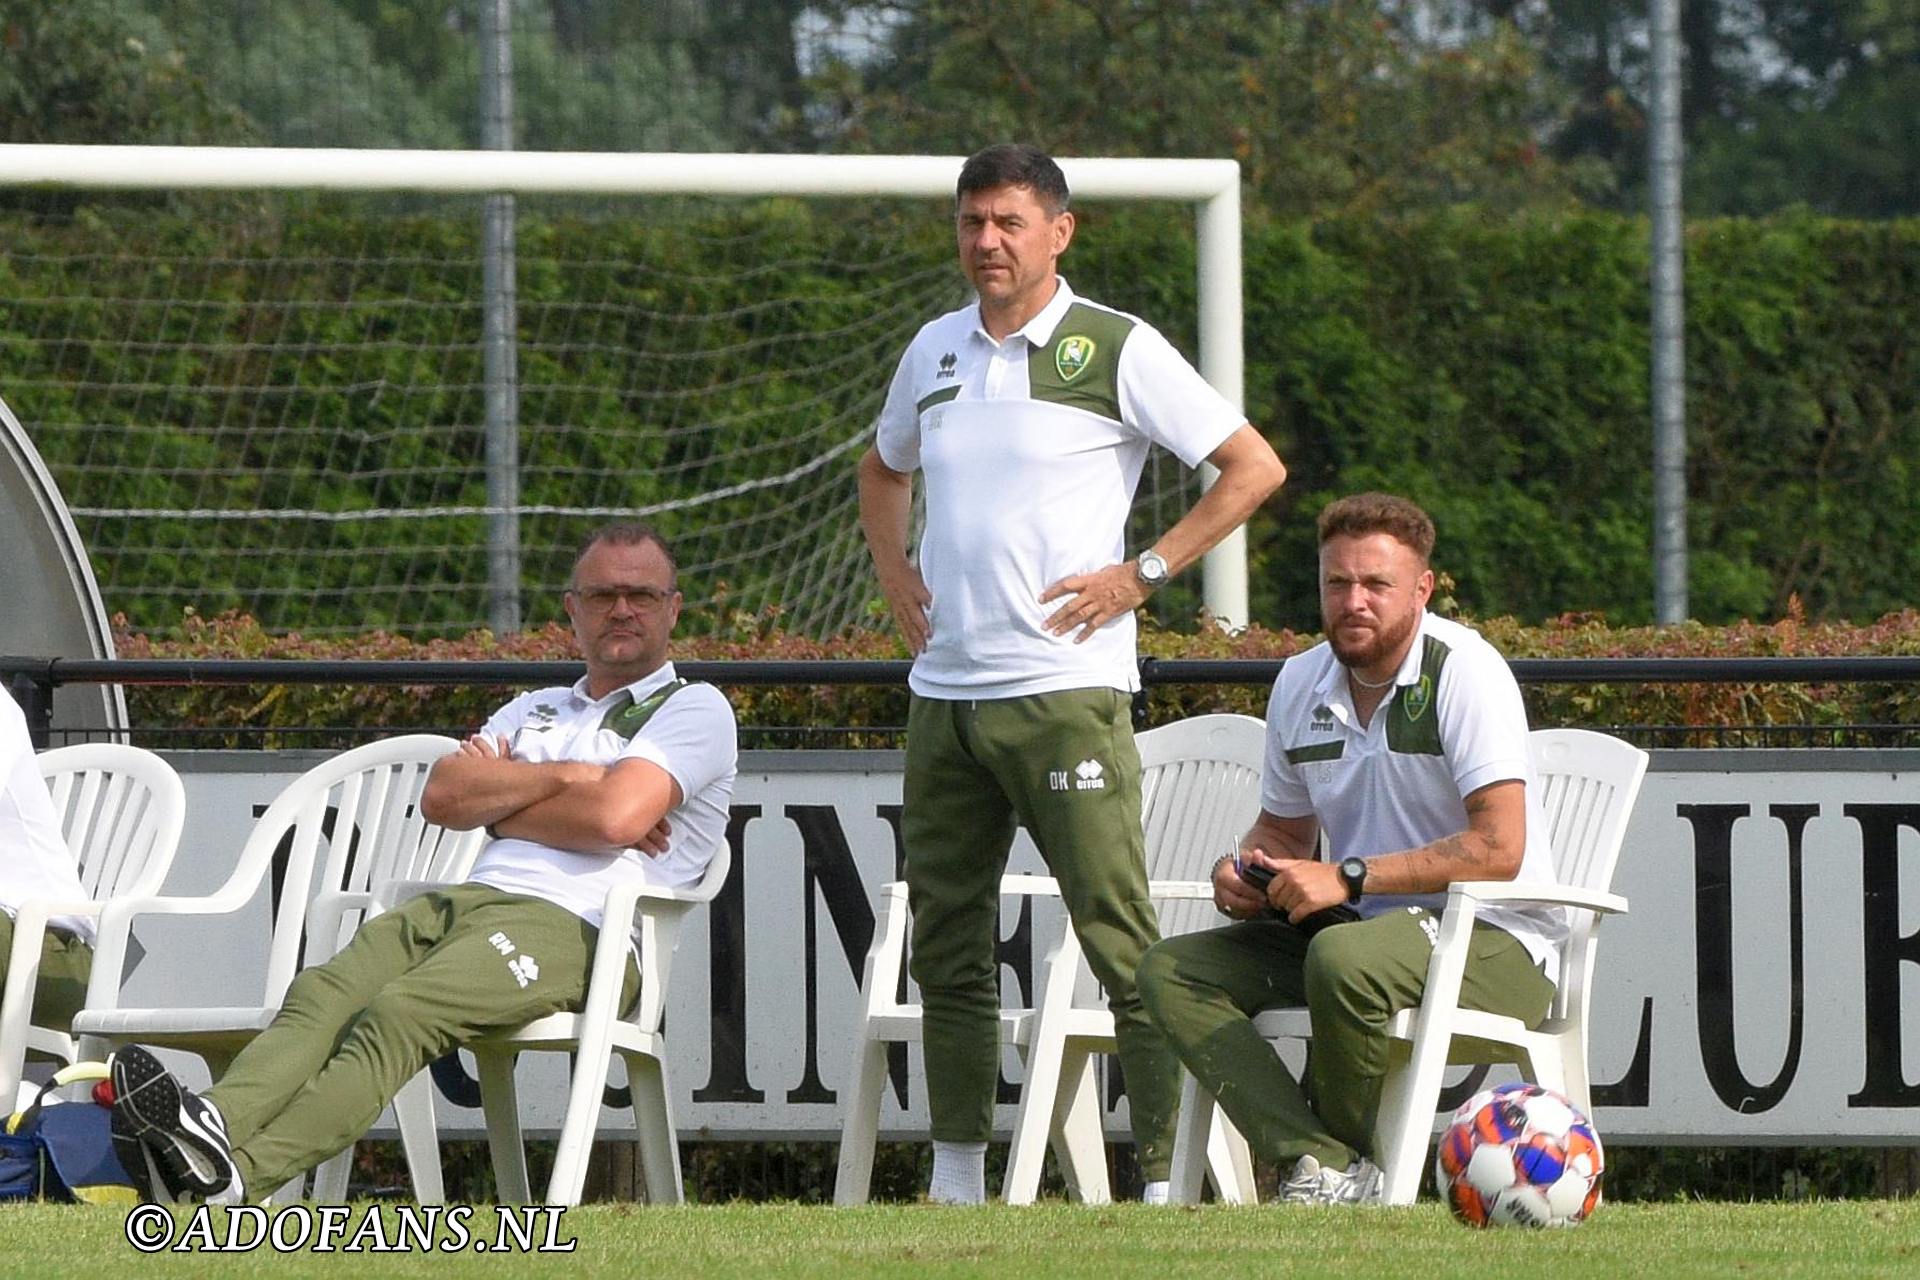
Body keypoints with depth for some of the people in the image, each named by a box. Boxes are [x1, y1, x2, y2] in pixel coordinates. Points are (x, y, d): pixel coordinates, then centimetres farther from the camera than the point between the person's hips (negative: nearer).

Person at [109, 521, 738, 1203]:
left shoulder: (695, 709, 13)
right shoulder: (534, 711, 33)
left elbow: (617, 817, -6)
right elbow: (442, 796, 14)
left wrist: (498, 794, 8)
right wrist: (566, 778, 4)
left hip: (571, 925, -7)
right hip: (465, 898, 7)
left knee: (398, 1014, -33)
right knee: (322, 994, -26)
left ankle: (237, 1173, -53)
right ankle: (216, 1122, -52)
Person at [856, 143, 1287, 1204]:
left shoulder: (1116, 351, -4)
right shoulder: (935, 352, 14)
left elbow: (1254, 468, -3)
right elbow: (883, 470, 34)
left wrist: (1142, 573, -7)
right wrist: (894, 576, 16)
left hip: (1065, 689, -6)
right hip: (943, 689, 6)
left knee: (1121, 943, -10)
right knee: (947, 947, 9)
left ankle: (1165, 1176, -11)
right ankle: (956, 1182, 16)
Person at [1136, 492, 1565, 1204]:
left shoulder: (1464, 671, -13)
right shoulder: (1301, 685, 8)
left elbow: (1499, 848, -22)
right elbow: (1284, 827, 25)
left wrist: (1349, 878, -24)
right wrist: (1244, 871, 0)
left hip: (1496, 945, -7)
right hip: (1366, 931, 7)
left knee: (1343, 958, -38)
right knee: (1170, 972, -10)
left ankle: (1353, 1161, -13)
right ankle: (1321, 1165, -29)